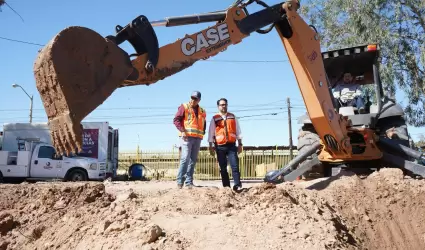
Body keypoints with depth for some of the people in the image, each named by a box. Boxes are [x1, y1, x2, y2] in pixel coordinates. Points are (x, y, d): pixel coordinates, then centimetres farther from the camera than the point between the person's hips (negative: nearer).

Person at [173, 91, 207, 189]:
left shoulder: (202, 111, 18)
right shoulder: (184, 107, 3)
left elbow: (204, 123, 28)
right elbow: (176, 120, -4)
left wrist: (203, 132, 11)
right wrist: (182, 131, -15)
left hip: (198, 138, 6)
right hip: (187, 137, -5)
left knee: (193, 160, 6)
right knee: (185, 158, -13)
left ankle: (189, 181, 12)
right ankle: (180, 181, -6)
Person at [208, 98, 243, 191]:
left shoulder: (232, 117, 12)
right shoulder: (214, 118, 6)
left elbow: (238, 131, 12)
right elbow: (211, 133, 6)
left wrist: (240, 144, 7)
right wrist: (211, 146, 0)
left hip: (231, 145, 1)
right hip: (220, 146, 0)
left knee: (235, 166, -10)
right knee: (223, 168, 3)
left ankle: (237, 185, -10)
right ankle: (226, 186, 9)